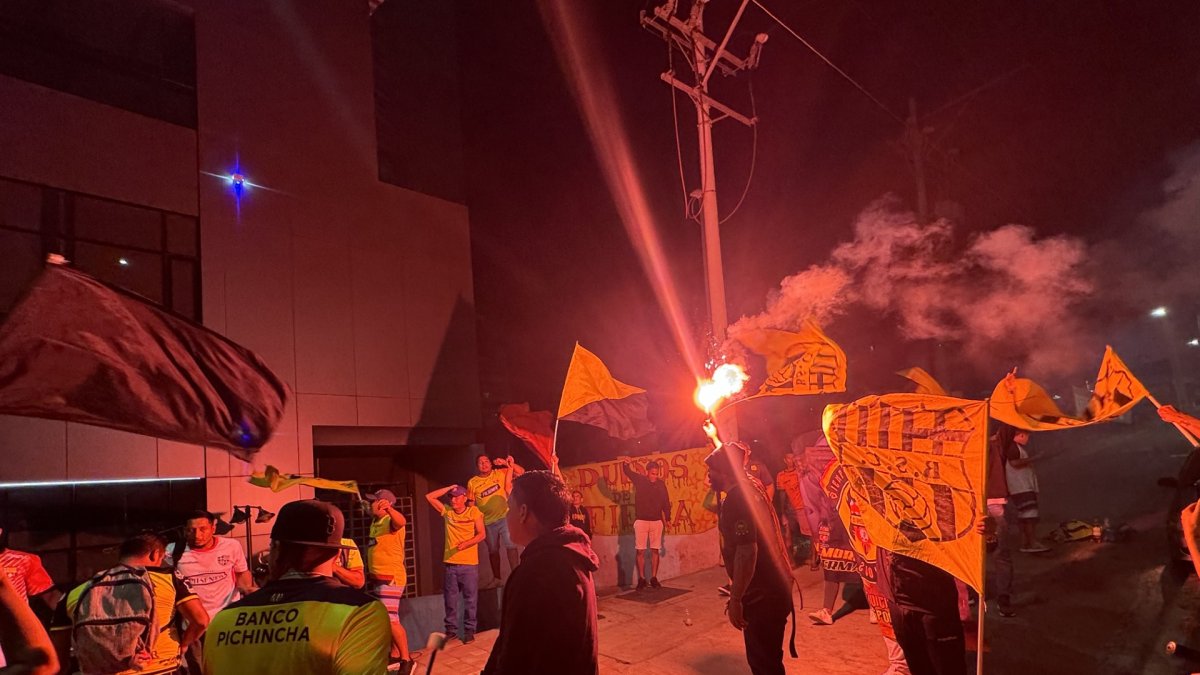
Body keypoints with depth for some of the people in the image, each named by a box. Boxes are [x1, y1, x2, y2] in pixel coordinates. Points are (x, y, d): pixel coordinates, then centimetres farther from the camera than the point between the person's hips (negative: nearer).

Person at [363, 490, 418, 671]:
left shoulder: (391, 521, -16)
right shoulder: (375, 522, 13)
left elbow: (401, 521, -41)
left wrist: (389, 508, -58)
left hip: (390, 578, -10)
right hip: (377, 578, 10)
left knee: (391, 619, -13)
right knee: (384, 620, 16)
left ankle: (406, 659, -5)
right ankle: (395, 655, 27)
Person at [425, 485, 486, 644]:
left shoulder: (474, 512, -1)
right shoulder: (447, 512, 9)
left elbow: (482, 534, -7)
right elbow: (429, 497, 5)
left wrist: (466, 544, -22)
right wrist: (449, 488, 2)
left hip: (469, 564, -3)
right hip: (450, 564, 3)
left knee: (470, 600, 1)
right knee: (450, 600, 7)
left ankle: (469, 631, 10)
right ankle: (451, 629, 18)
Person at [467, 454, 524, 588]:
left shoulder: (500, 473, -1)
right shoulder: (472, 482, 1)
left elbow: (521, 472, -4)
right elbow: (471, 503, 5)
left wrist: (509, 464, -17)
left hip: (505, 517, -2)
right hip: (487, 521, 2)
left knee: (510, 546, -13)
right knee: (492, 550, 15)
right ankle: (496, 578, 29)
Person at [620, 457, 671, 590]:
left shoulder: (661, 484, 2)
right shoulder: (640, 480, -1)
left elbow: (666, 502, 6)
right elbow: (628, 472, -10)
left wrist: (667, 518, 2)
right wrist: (626, 464, -32)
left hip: (657, 521, 1)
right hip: (641, 520, -1)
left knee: (655, 550, 4)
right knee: (640, 550, -2)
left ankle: (654, 578, 11)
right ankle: (641, 579, 5)